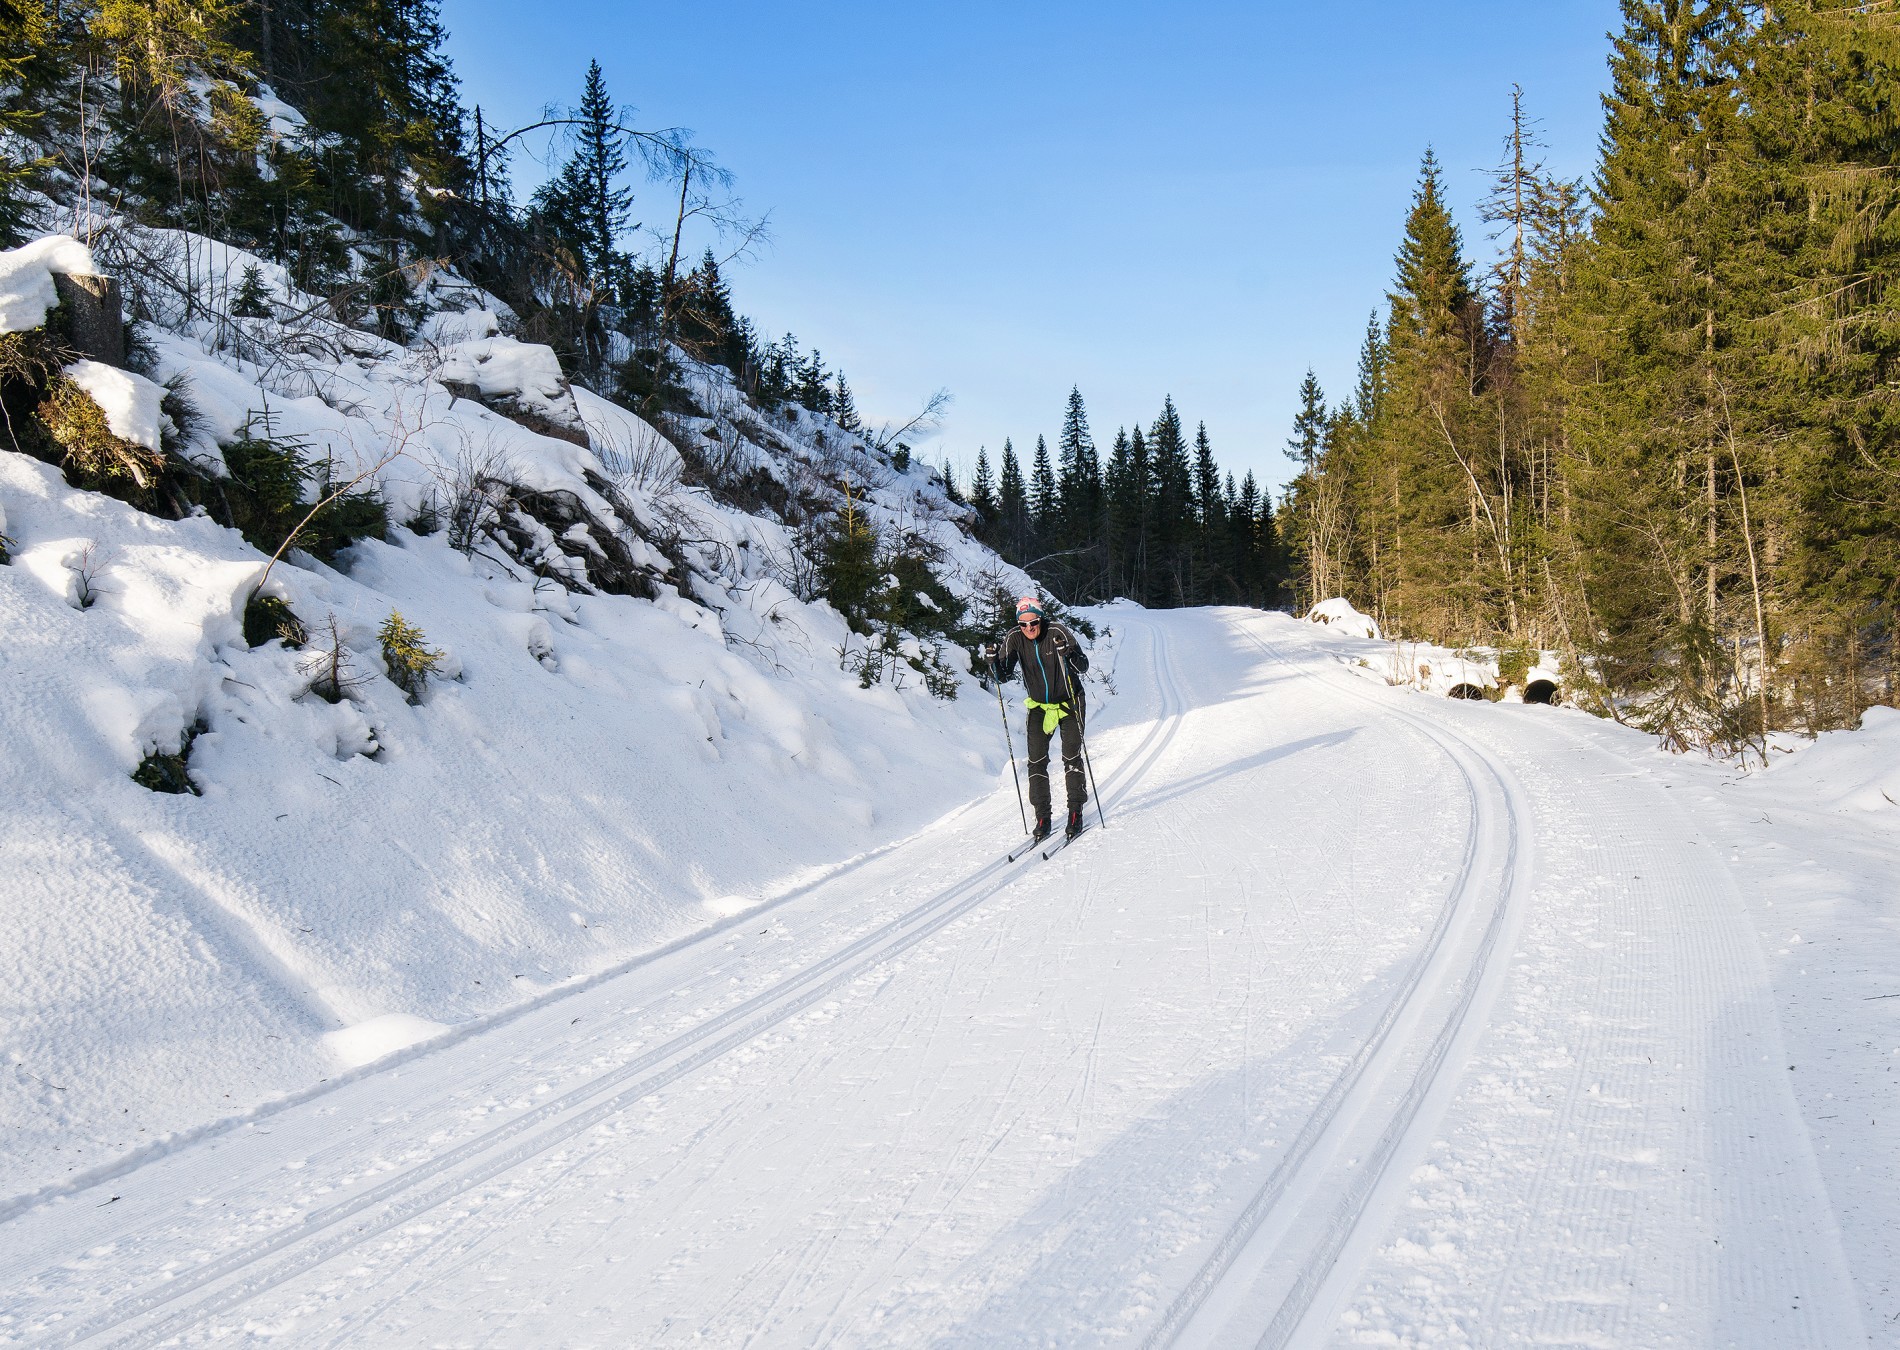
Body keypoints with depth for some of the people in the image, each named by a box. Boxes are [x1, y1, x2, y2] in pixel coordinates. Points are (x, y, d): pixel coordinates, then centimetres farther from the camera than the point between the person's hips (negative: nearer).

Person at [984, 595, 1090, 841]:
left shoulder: (1057, 633, -19)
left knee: (1072, 757, -8)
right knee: (1036, 761, -4)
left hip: (1069, 704, -3)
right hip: (1039, 706, 3)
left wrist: (1069, 655, -38)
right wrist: (994, 660, -31)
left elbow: (1083, 666, -18)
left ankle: (1076, 814, 2)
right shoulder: (1015, 639, -10)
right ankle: (1042, 818, 2)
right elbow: (1004, 674, -11)